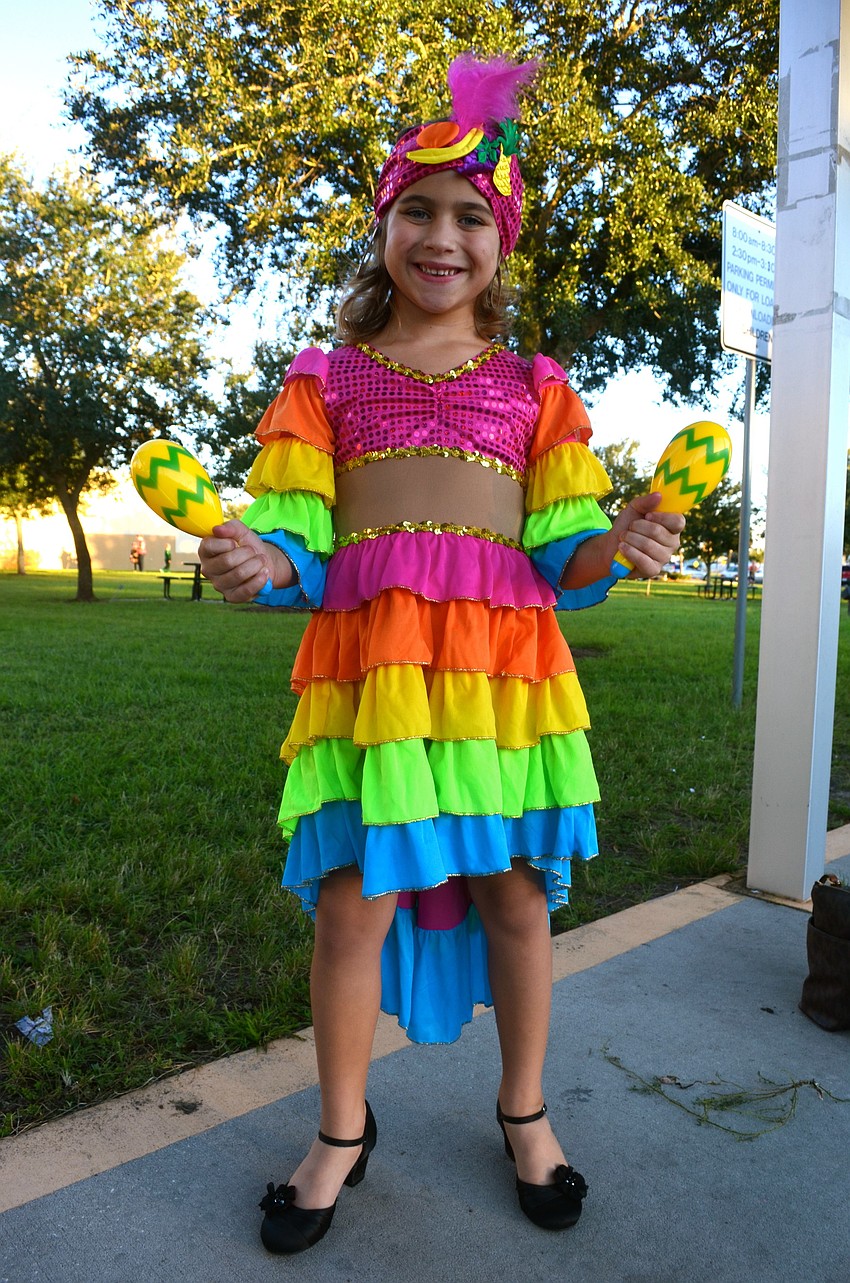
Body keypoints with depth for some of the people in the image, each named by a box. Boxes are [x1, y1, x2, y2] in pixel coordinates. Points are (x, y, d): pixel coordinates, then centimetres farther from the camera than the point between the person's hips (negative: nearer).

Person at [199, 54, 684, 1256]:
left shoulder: (534, 387, 12)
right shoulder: (328, 378, 10)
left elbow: (563, 558, 7)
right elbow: (300, 541, 4)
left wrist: (618, 544, -15)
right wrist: (262, 563, -19)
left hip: (502, 659, 1)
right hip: (368, 656, -1)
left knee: (514, 887, 8)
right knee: (354, 895, 0)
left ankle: (525, 1109, 33)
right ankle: (343, 1130, 26)